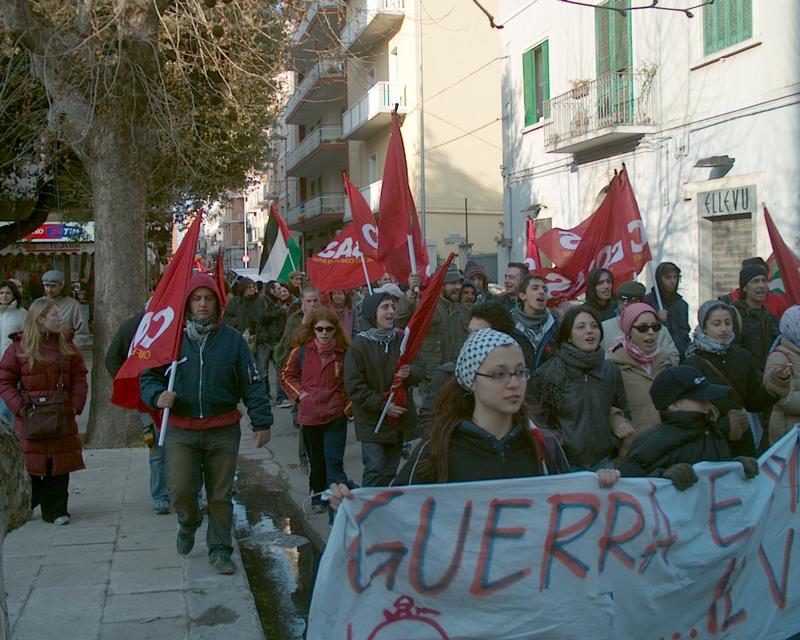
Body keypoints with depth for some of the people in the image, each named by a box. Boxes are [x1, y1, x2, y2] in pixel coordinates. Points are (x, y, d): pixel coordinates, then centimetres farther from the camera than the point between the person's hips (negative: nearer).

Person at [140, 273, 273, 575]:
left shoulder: (232, 339, 1)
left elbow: (252, 383, 3)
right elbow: (148, 376, 9)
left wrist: (261, 422, -2)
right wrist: (157, 396, -13)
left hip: (223, 431, 0)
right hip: (181, 430, 0)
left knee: (220, 495, 7)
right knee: (180, 490, -7)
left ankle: (220, 549, 25)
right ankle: (188, 523, 28)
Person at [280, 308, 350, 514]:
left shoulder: (344, 352, -6)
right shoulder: (301, 350, -4)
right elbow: (286, 375, 9)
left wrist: (349, 405, -1)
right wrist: (300, 394, -4)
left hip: (336, 414, -2)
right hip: (309, 415, 2)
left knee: (334, 461, -10)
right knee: (316, 461, 17)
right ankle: (318, 497, 35)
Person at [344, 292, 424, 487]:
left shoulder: (402, 340, 0)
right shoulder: (359, 345, -12)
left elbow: (421, 370, 3)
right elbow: (354, 387, -14)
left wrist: (410, 372, -20)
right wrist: (383, 405, -19)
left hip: (399, 418, 5)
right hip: (372, 421, -5)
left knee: (390, 471, 15)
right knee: (375, 470, -9)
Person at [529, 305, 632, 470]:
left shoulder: (611, 371, 4)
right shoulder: (547, 373, -6)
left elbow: (622, 411, 17)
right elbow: (538, 419, 2)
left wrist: (620, 422, -3)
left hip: (603, 462, 3)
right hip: (564, 464, -3)